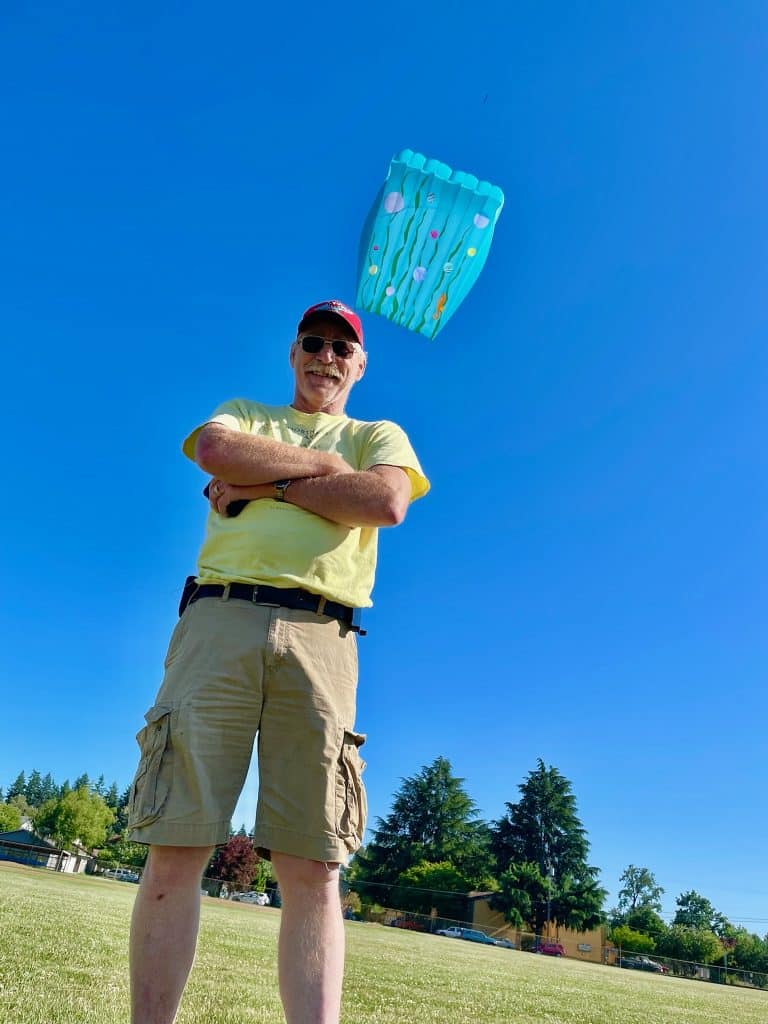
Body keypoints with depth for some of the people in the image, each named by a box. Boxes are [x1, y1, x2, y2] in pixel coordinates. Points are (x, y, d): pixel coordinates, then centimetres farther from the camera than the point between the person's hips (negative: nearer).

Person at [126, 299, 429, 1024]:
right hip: (219, 617, 1)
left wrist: (270, 483, 1)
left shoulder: (379, 437, 23)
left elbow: (387, 503, -1)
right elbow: (215, 451, 0)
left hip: (321, 638, 0)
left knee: (312, 869, -6)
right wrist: (323, 463, 6)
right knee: (176, 847, -5)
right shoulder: (242, 413, 27)